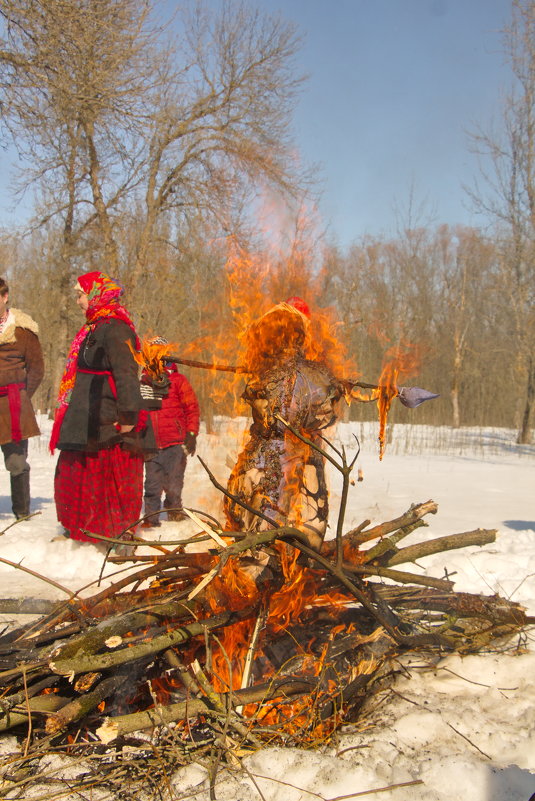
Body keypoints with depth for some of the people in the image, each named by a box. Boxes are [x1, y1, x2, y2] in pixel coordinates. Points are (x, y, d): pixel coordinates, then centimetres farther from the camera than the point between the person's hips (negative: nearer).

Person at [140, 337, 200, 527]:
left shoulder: (178, 380, 5)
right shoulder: (144, 381, 12)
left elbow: (192, 408, 4)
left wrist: (191, 434, -2)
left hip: (175, 443, -2)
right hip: (151, 445, 2)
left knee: (173, 485, 1)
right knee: (152, 485, 0)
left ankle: (174, 510, 24)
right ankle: (151, 517, 9)